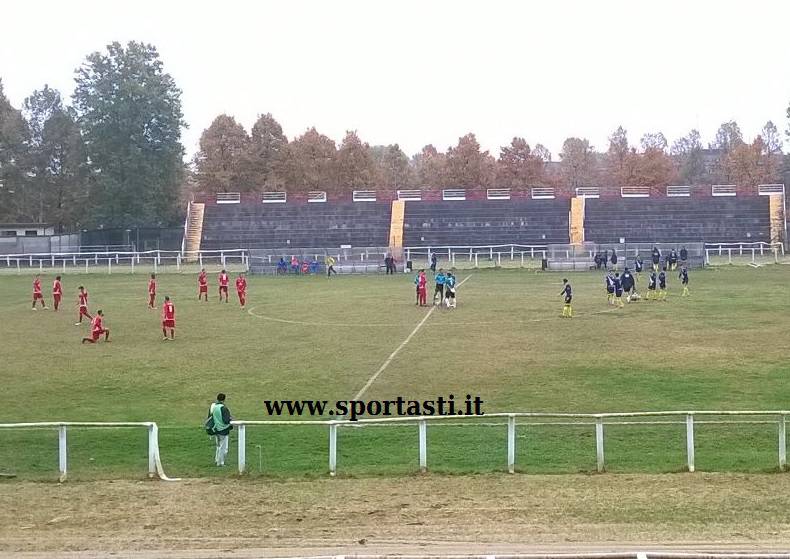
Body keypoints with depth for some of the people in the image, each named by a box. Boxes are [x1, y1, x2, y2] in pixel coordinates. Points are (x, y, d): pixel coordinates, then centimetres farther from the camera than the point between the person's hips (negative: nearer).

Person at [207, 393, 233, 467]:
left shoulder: (212, 406, 1)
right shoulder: (223, 408, -22)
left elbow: (209, 418, 11)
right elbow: (226, 420, -25)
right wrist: (231, 418, -6)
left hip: (215, 430, 8)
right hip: (223, 430, -8)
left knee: (219, 446, 25)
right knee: (223, 447, 5)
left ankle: (216, 460, 32)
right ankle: (220, 463, 10)